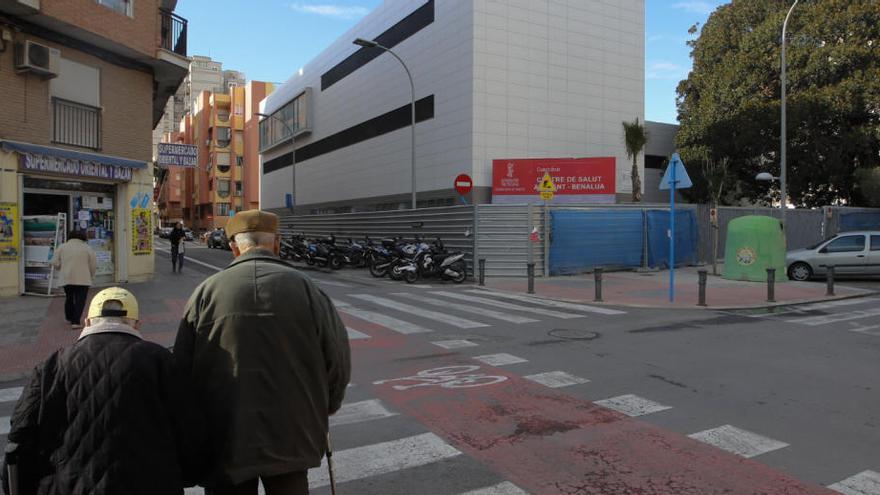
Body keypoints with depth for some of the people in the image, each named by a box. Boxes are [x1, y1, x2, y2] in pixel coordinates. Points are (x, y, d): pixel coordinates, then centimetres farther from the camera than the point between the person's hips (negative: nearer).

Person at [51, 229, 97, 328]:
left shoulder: (62, 247, 7)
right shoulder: (87, 248, 1)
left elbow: (55, 262, 4)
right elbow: (94, 265, -1)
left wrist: (63, 268, 22)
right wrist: (91, 276, 14)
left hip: (67, 278, 3)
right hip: (83, 279, -3)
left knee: (69, 298, 20)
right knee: (80, 300, -1)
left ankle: (70, 318, 33)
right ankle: (75, 321, -9)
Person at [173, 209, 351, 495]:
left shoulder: (207, 291, -6)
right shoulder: (305, 289, -7)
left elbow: (182, 367, -3)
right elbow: (338, 361, -5)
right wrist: (322, 411, 12)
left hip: (224, 439, 0)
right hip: (291, 437, 0)